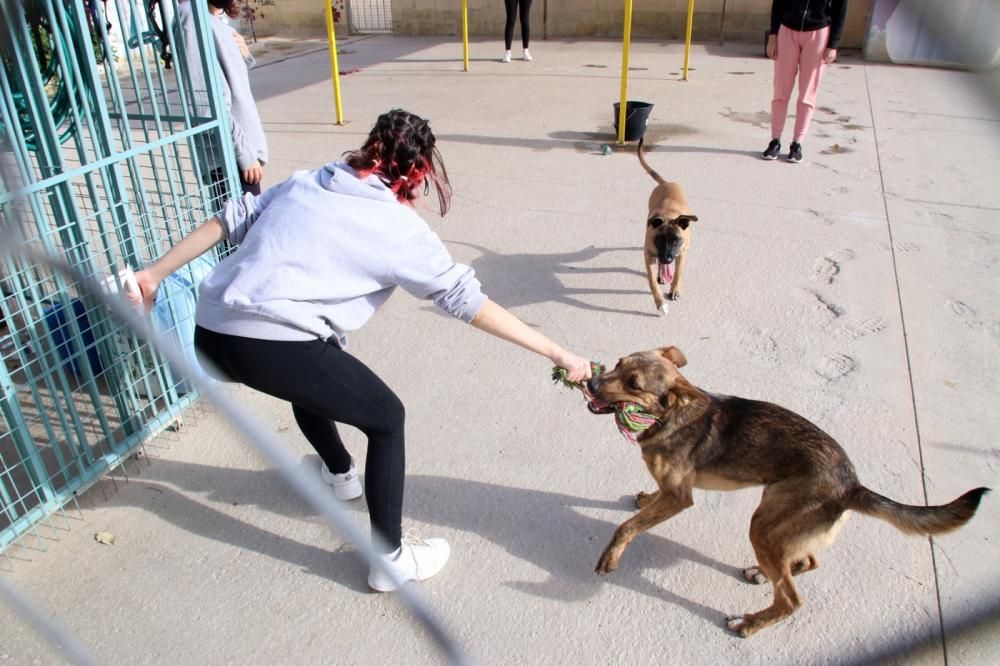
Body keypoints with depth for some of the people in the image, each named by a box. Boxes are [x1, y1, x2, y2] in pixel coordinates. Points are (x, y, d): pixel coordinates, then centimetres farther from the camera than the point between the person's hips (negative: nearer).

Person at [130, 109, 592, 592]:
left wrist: (155, 272, 24)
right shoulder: (398, 227, 0)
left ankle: (341, 473, 56)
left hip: (210, 335, 8)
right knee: (386, 417, 12)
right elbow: (467, 301, -4)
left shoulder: (307, 182, 17)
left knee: (309, 375, 36)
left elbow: (230, 220, 17)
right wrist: (558, 354, 0)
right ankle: (391, 559, 20)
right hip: (271, 346, -7)